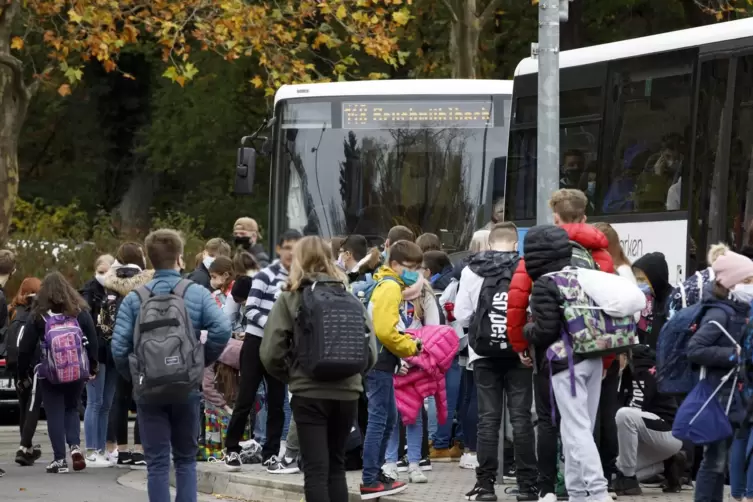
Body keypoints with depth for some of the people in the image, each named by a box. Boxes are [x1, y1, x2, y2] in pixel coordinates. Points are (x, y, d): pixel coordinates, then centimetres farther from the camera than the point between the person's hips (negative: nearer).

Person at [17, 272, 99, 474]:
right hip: (77, 373, 3)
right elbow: (93, 342, 2)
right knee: (72, 409, 20)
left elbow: (26, 348, -3)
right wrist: (92, 368, 13)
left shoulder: (38, 317, -6)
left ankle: (59, 459, 2)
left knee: (55, 415, 6)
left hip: (50, 374, -3)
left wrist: (24, 373, 9)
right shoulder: (80, 313, 0)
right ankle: (75, 446, -2)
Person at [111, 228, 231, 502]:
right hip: (187, 389, 0)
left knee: (157, 463, 3)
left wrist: (134, 376, 6)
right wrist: (202, 361, -1)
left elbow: (119, 347, -11)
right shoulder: (197, 294, -3)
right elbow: (222, 329, -16)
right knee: (186, 459, 13)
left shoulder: (134, 299, -3)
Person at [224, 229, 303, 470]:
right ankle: (232, 449, 8)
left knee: (277, 401, 6)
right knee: (246, 398, -2)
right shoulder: (265, 276, -8)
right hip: (257, 343, -4)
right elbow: (251, 310, -12)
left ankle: (271, 453, 13)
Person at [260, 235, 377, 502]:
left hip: (309, 393, -3)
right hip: (347, 392, 3)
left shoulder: (290, 298, -2)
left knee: (316, 470, -2)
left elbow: (271, 353, -7)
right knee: (336, 466, 17)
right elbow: (371, 349, 5)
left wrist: (291, 376, 9)